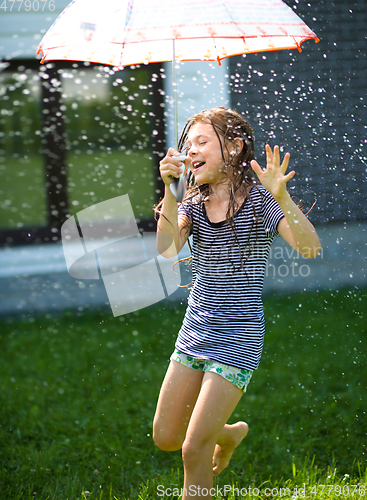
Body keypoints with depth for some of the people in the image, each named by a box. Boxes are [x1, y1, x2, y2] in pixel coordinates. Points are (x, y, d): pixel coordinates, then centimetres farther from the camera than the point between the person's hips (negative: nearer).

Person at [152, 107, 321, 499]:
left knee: (194, 450, -7)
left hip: (237, 338, -6)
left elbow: (310, 249, -25)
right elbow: (168, 248, -14)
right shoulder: (194, 202, 5)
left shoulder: (259, 201, -10)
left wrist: (281, 196, -41)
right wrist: (169, 189, -25)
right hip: (194, 332, 6)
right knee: (164, 438, 14)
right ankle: (230, 432, 41)